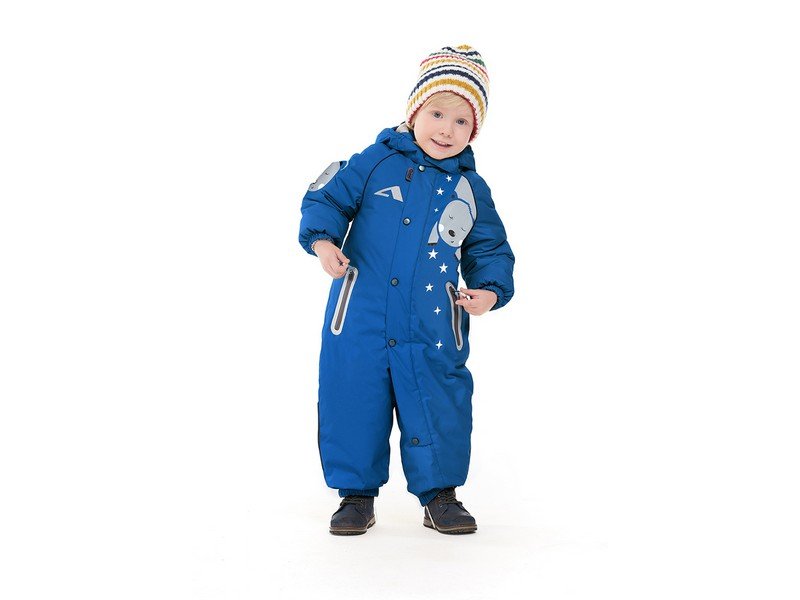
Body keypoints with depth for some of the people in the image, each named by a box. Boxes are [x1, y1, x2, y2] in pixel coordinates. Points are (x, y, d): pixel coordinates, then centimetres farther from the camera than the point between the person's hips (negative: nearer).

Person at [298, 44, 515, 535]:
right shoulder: (377, 162, 0)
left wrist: (490, 290, -5)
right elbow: (328, 197, 2)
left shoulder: (472, 190, 7)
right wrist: (322, 238, -16)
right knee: (351, 403, 5)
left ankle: (440, 493, 24)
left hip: (432, 329, 1)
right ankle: (357, 493, 22)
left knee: (441, 410, 5)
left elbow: (490, 248, 13)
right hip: (360, 320, -1)